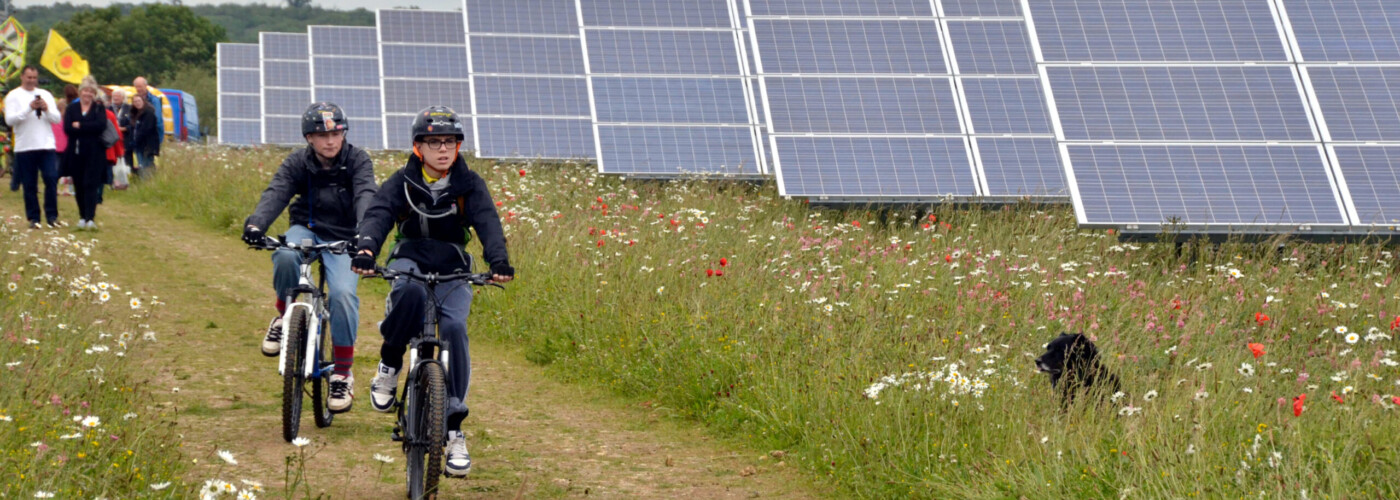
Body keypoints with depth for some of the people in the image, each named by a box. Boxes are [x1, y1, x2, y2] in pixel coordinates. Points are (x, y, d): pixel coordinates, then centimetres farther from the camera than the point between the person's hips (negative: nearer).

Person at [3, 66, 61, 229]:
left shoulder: (45, 95, 12)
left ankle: (52, 215, 1)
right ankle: (33, 218, 10)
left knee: (51, 179, -7)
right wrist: (29, 108, -18)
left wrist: (46, 109, -12)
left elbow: (57, 118, 7)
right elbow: (9, 119, -10)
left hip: (47, 146, 2)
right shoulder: (13, 96, 2)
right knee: (29, 185, 3)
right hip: (24, 147, -2)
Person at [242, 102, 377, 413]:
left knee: (343, 294, -27)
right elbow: (276, 193, -21)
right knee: (285, 257, -36)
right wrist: (256, 224, -42)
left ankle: (342, 375, -10)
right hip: (307, 231, 1)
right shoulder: (297, 163, -5)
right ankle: (283, 316, -6)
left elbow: (366, 196, -25)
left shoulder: (357, 161, -9)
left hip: (343, 241, -1)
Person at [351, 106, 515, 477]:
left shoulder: (469, 185, -2)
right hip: (410, 259, -1)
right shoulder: (403, 182, -3)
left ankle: (453, 428, -19)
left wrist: (499, 259, -37)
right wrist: (366, 249, -41)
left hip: (452, 268, 1)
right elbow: (378, 214, -19)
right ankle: (389, 364, -12)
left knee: (454, 327, -25)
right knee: (411, 294, -38)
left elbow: (487, 222, -16)